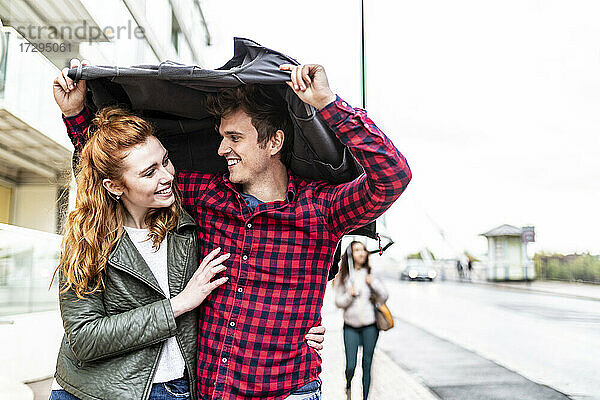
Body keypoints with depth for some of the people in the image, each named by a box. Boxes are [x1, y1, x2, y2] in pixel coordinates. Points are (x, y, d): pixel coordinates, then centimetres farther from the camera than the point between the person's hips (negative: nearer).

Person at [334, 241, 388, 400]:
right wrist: (349, 295, -17)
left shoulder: (371, 274, 0)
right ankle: (348, 387, 30)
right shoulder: (344, 275, 0)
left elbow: (383, 298, 1)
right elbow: (339, 302, 2)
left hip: (369, 325, 0)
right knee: (350, 366, -2)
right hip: (350, 326, 0)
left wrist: (374, 283, -14)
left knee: (367, 364, 6)